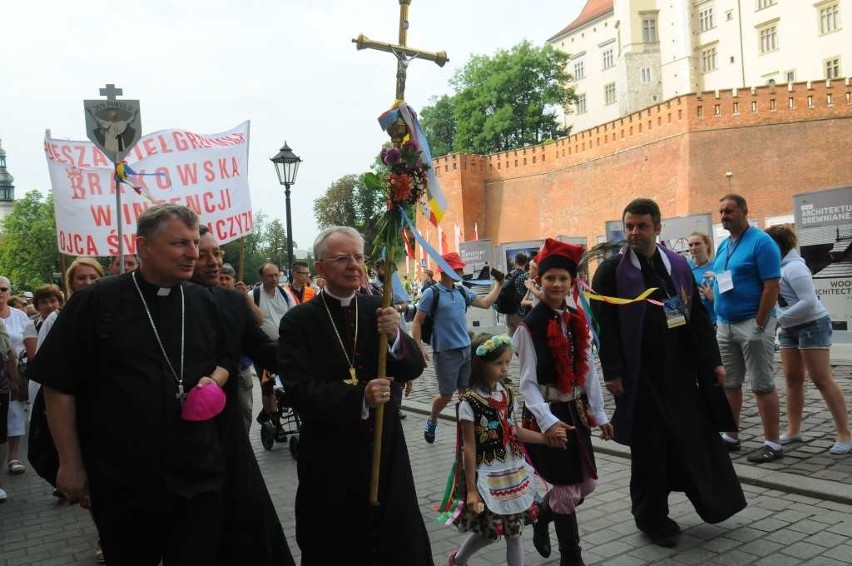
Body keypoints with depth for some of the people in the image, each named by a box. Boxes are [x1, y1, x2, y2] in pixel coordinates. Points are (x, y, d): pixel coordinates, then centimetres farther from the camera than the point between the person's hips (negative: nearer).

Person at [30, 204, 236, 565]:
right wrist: (70, 464, -4)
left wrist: (214, 381, -4)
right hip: (120, 482, -2)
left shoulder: (203, 303, 5)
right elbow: (59, 385, -4)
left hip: (198, 476, 3)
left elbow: (223, 360, 19)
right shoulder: (96, 302, -7)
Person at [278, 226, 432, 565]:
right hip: (330, 457, -2)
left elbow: (413, 368, -3)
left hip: (385, 448, 3)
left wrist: (395, 338, -24)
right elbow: (299, 390, -16)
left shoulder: (380, 310, 1)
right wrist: (359, 397, -27)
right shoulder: (298, 321, -8)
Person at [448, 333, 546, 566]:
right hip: (488, 478, -5)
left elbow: (514, 431, 10)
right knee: (489, 532, 7)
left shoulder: (506, 393, 2)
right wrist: (472, 489, -15)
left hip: (514, 474, 6)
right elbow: (469, 448, -15)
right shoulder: (469, 401, -17)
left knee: (515, 531, 11)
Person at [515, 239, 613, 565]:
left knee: (585, 484, 16)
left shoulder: (577, 319, 3)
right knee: (567, 489, 1)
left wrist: (599, 414, 9)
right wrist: (548, 422, -26)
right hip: (547, 414, -6)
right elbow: (528, 382, -15)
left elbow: (588, 370, 8)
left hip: (575, 410, 7)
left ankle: (541, 517, 43)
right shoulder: (529, 326, -15)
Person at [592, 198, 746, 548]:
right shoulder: (611, 271, -6)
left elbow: (698, 317, 11)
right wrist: (612, 372, -15)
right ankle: (653, 519, 20)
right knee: (649, 450, 5)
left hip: (682, 370, 4)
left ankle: (711, 502, 31)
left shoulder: (678, 265, 8)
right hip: (641, 376, -4)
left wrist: (712, 360, 9)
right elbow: (605, 327, -9)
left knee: (697, 439, 11)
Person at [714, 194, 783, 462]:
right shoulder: (723, 246, 13)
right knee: (729, 384, 13)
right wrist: (718, 316, 10)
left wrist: (759, 325, -18)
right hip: (724, 325, 8)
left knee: (763, 385, -2)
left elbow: (772, 286, -16)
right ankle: (731, 436, 23)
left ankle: (772, 443, 6)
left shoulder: (761, 242, -11)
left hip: (752, 323, -8)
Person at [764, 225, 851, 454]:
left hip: (812, 326, -9)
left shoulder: (794, 267, -20)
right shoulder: (780, 266, 6)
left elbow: (809, 302, -26)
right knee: (792, 379, 9)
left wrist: (780, 319, -22)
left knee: (822, 380, -7)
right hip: (790, 329, 9)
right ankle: (793, 430, 16)